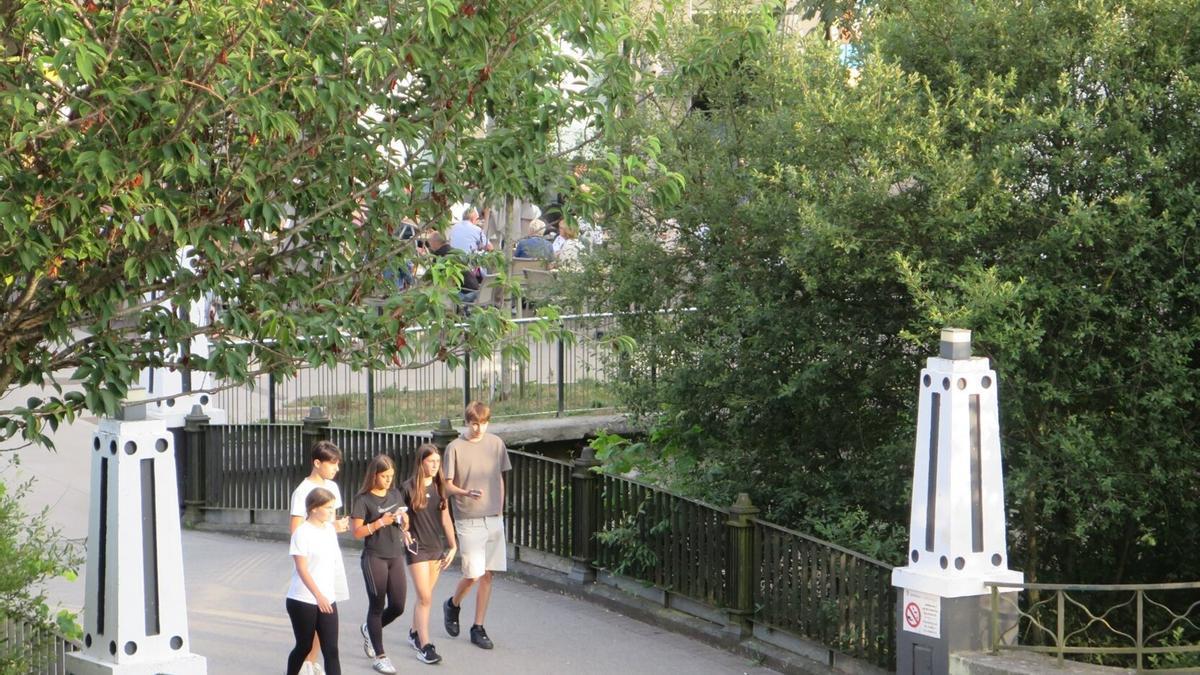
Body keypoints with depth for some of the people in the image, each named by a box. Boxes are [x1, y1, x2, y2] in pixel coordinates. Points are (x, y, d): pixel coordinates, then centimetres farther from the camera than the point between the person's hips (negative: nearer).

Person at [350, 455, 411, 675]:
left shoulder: (395, 495, 9)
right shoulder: (363, 499, -8)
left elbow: (404, 527, 17)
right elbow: (357, 532, -10)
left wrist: (403, 521, -5)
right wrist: (380, 522, -20)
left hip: (396, 556, 6)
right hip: (374, 557, -6)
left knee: (398, 606, 5)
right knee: (377, 606, 2)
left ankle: (369, 629, 33)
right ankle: (379, 656, 10)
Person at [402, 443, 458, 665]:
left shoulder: (439, 487, 5)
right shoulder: (409, 487, -10)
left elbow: (445, 519, 7)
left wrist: (453, 546, 4)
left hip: (436, 547, 5)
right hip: (417, 547, -5)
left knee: (424, 596, 13)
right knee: (425, 597, -9)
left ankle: (415, 633, 32)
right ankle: (424, 645, -9)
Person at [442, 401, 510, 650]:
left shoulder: (496, 444, 6)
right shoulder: (455, 447, -6)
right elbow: (448, 485, -5)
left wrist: (500, 511, 13)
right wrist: (467, 493, -24)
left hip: (493, 519, 4)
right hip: (468, 520, -4)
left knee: (487, 575, 4)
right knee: (473, 574, -8)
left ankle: (478, 628, 13)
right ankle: (453, 605, 23)